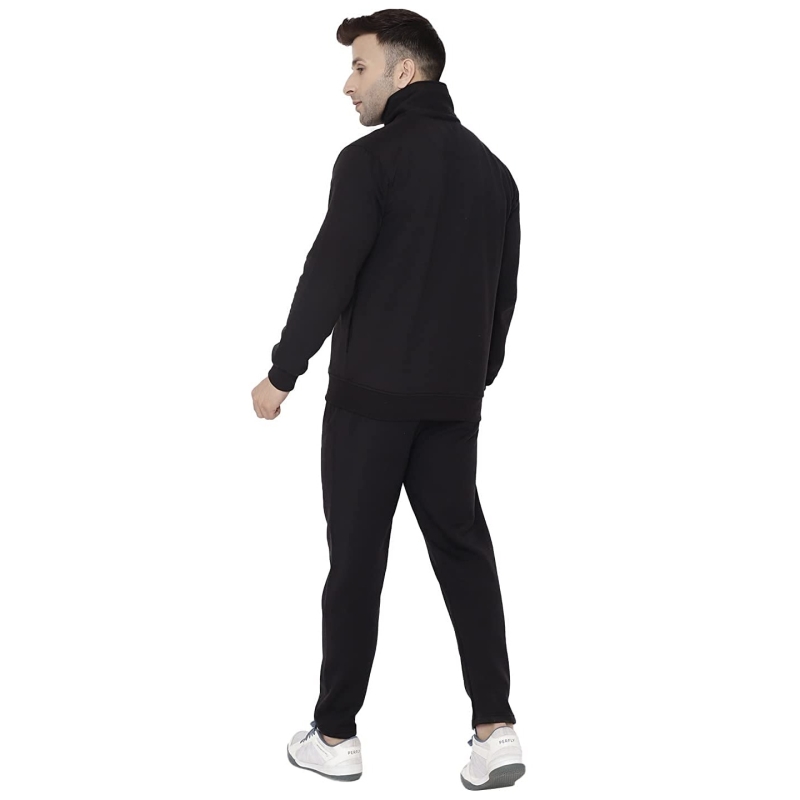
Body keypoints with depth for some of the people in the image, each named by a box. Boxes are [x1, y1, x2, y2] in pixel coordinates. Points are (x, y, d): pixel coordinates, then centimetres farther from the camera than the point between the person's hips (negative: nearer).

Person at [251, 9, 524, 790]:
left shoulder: (371, 159, -11)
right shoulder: (491, 167, 10)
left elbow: (328, 277, -15)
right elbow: (503, 291, 14)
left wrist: (281, 374, -5)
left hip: (370, 396, -5)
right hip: (454, 401, 6)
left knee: (356, 561, 3)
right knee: (464, 553, 11)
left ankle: (335, 735, 14)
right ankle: (496, 729, 7)